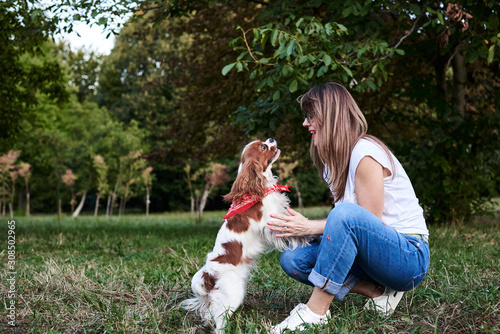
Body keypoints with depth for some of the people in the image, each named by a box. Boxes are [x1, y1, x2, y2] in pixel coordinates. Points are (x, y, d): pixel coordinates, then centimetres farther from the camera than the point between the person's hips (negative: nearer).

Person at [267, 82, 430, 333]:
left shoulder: (365, 153, -17)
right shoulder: (335, 160, 9)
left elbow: (369, 222, -18)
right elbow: (350, 227, 6)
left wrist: (311, 228, -17)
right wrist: (300, 226, -8)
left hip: (410, 255, -9)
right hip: (372, 252, 9)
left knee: (347, 214, -36)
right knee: (292, 259, -6)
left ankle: (316, 312, -26)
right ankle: (377, 291, -3)